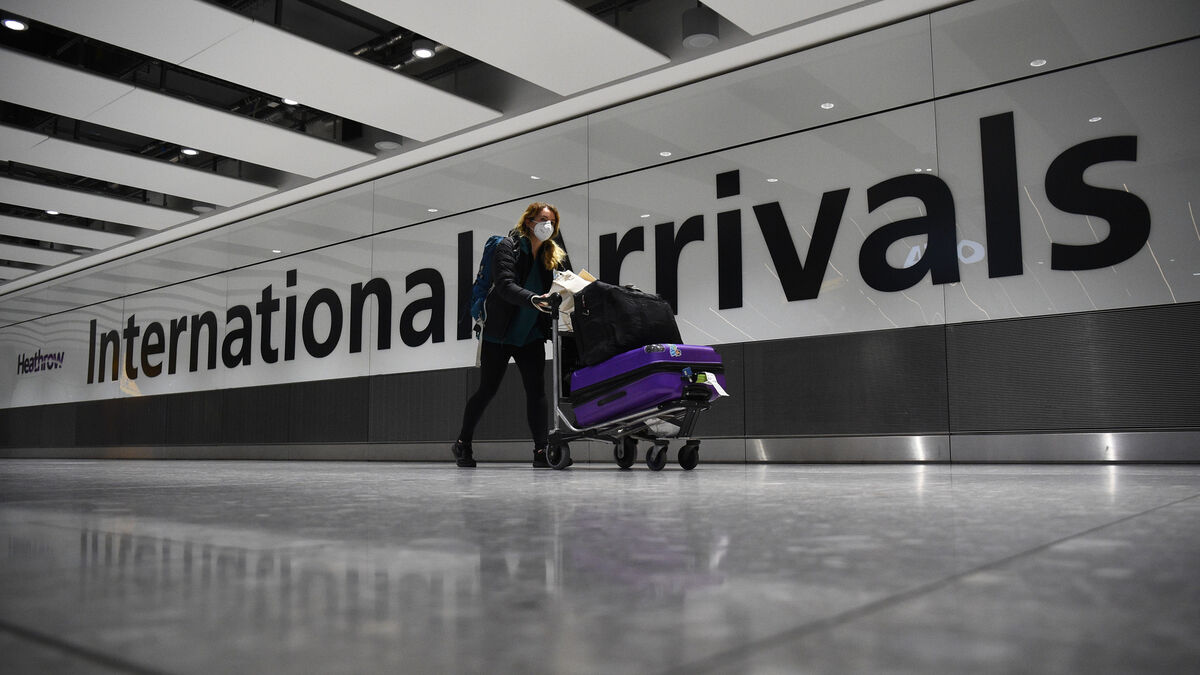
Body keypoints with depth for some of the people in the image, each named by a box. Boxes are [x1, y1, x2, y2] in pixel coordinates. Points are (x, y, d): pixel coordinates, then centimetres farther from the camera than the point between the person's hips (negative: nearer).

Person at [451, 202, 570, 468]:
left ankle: (542, 450, -6)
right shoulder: (508, 247, -10)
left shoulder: (557, 256, 5)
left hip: (531, 336, 4)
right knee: (487, 389, 5)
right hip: (499, 334, -4)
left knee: (536, 389, -7)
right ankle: (462, 443, 23)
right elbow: (505, 286, -24)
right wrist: (534, 300, -41)